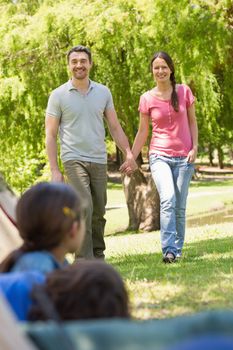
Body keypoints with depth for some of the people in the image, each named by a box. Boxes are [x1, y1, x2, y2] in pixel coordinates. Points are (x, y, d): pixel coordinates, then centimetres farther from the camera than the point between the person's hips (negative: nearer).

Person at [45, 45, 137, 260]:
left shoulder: (103, 93, 8)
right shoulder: (58, 96, -1)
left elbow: (115, 127, 12)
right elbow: (51, 135, 0)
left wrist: (129, 154, 1)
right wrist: (54, 170, -7)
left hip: (99, 161, 4)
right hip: (74, 160, -4)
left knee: (99, 213, 8)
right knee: (84, 207, -19)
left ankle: (98, 256, 22)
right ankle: (85, 260, -18)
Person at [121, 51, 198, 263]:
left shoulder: (184, 92, 3)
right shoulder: (147, 99, 2)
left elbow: (192, 122, 10)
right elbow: (143, 132, 9)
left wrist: (194, 147, -1)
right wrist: (131, 158, 7)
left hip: (184, 157, 1)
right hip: (160, 156, -1)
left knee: (180, 207, 2)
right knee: (168, 200, -22)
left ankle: (177, 249, 14)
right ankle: (169, 250, -25)